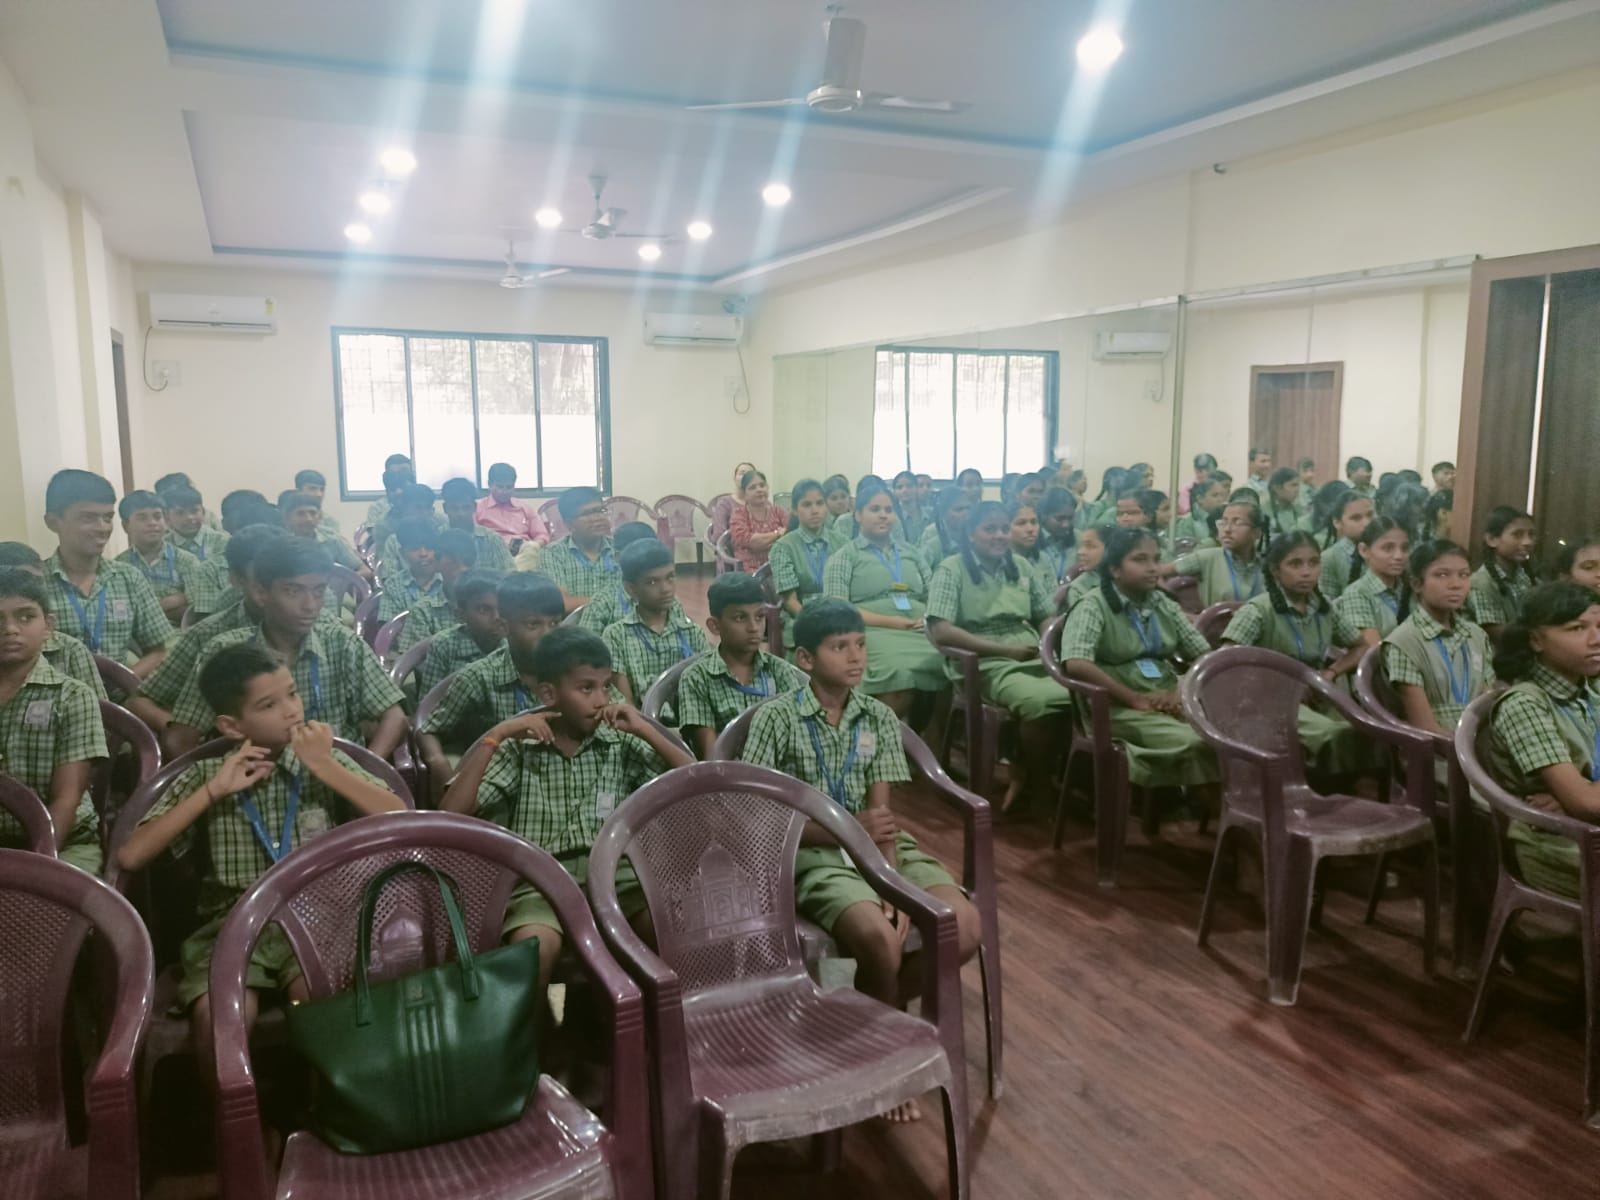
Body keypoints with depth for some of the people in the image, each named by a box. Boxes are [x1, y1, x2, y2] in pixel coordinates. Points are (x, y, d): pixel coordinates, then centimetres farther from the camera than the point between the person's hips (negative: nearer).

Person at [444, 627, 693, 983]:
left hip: (615, 873, 2)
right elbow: (452, 813, -2)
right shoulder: (519, 749, 9)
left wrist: (646, 730, -2)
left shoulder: (622, 745, 12)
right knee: (535, 943, -34)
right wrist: (496, 736, -5)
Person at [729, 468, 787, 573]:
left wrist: (761, 542, -10)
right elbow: (746, 540, -10)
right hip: (752, 571, -3)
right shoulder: (739, 515, 7)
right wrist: (778, 534, -5)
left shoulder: (778, 510, 15)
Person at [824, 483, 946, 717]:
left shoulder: (910, 553, 26)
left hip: (921, 633, 5)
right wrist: (890, 621, -12)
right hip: (875, 632, -5)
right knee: (900, 676, -37)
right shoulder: (845, 555, 10)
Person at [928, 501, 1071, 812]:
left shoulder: (1022, 568, 16)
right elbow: (942, 632, -13)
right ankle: (1039, 784, -7)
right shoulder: (951, 570, -2)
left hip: (1034, 658, 6)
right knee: (1041, 700, -34)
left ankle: (1025, 774, -4)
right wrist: (1006, 650, -17)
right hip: (984, 665, -6)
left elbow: (1048, 619, 18)